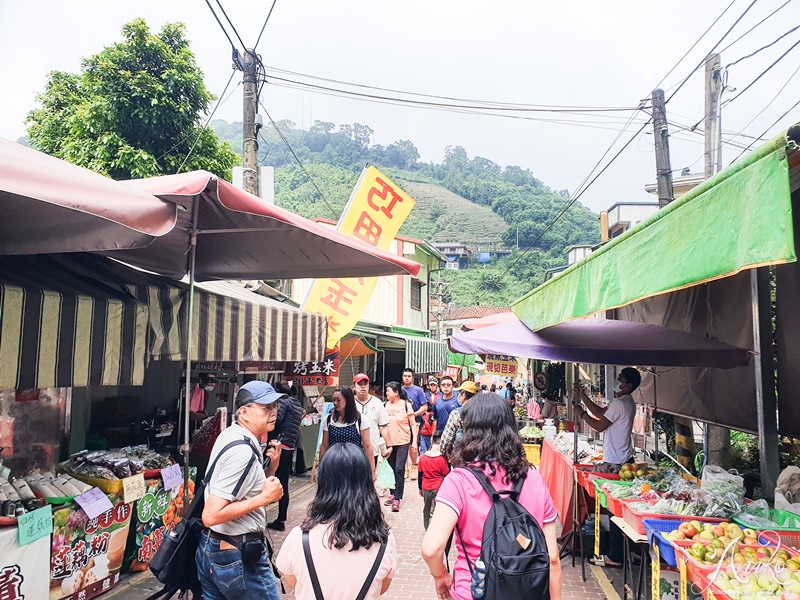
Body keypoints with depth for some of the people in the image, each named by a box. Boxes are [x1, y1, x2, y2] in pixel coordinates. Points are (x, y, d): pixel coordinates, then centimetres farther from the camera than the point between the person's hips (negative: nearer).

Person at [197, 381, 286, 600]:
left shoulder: (230, 435, 4)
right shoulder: (242, 452, -25)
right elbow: (211, 516, -29)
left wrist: (270, 468, -2)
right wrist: (264, 498, -24)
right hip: (238, 557, -9)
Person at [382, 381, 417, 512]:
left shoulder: (406, 405, -5)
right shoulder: (386, 405, 4)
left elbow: (413, 424, 0)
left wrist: (414, 441, -5)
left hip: (403, 442, -4)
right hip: (389, 442, 4)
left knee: (399, 469, -7)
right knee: (392, 470, 11)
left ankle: (397, 499, -3)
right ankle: (393, 494, 24)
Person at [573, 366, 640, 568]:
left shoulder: (620, 404, -19)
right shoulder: (627, 402, 14)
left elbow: (599, 425, -15)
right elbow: (600, 411, 20)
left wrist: (582, 414, 0)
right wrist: (582, 395, 17)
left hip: (615, 463, -10)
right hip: (623, 460, 10)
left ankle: (614, 556, 3)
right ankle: (616, 551, 25)